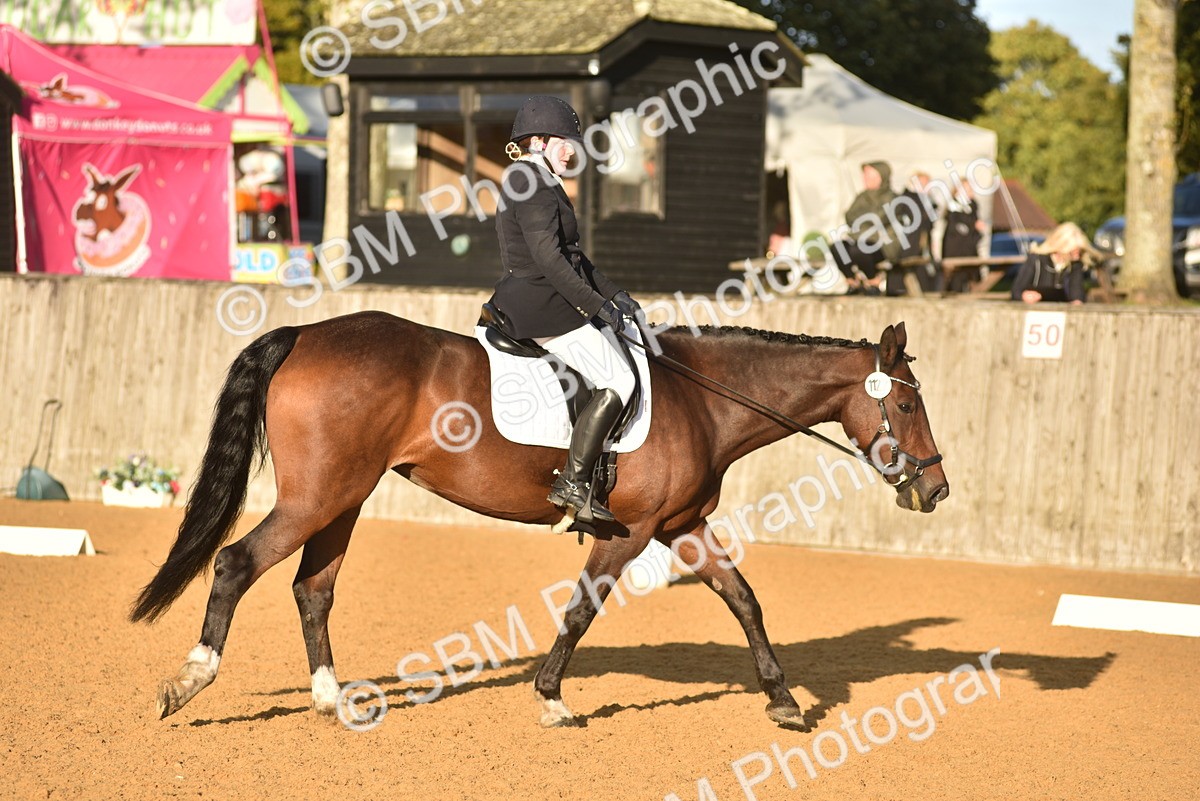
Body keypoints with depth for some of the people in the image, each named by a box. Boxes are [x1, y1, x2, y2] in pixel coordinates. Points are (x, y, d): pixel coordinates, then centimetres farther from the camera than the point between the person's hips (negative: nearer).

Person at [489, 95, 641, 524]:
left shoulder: (538, 183, 19)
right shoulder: (533, 185, -15)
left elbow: (571, 253, 23)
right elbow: (549, 257, -23)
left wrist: (613, 294, 16)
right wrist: (596, 303, -23)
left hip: (532, 302, 11)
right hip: (542, 305, -11)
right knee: (618, 382, -13)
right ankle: (572, 484, -15)